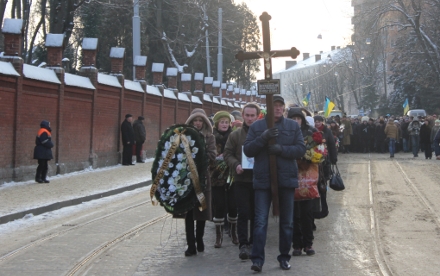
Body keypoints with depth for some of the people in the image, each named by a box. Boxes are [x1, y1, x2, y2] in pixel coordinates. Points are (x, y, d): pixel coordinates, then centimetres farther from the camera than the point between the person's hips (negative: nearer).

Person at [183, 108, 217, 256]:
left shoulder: (209, 137, 6)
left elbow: (212, 155, -7)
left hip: (202, 177, 0)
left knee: (202, 211, 7)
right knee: (188, 212, -1)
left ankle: (199, 240, 27)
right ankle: (191, 245, 3)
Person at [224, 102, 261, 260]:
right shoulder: (235, 135, 6)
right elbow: (227, 154, 6)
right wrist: (236, 165, -12)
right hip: (241, 179, 0)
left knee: (256, 213, 9)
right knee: (243, 213, -4)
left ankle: (253, 243, 20)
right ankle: (243, 244, -2)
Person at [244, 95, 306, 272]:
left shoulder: (293, 126, 6)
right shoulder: (257, 126, 5)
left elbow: (301, 149, -3)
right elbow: (247, 150, -2)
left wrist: (281, 149, -18)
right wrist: (263, 137, -18)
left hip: (286, 179, 2)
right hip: (263, 179, -1)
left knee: (287, 221, 10)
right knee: (260, 221, -5)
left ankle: (284, 257, 23)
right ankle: (257, 259, -3)